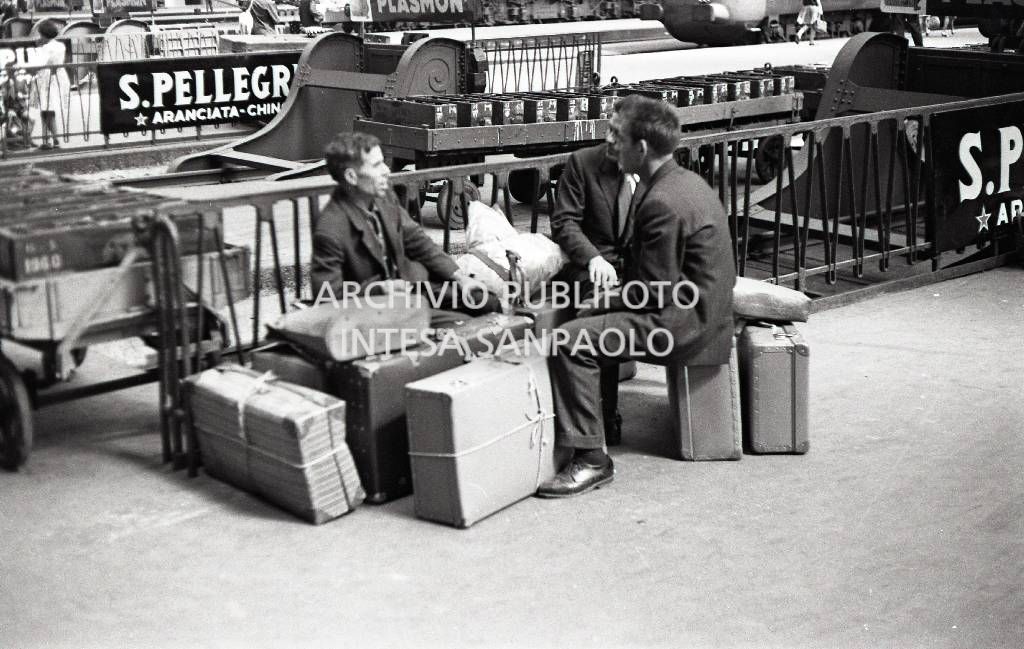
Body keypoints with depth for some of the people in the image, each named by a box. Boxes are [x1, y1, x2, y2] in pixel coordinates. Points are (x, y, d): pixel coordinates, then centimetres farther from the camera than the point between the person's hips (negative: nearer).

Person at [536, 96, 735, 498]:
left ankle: (590, 458, -13)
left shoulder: (661, 203, -23)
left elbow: (653, 293, -21)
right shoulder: (685, 180, 10)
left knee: (570, 342, -19)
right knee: (591, 320, 16)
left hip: (682, 323, -11)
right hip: (697, 309, 11)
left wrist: (604, 305, -6)